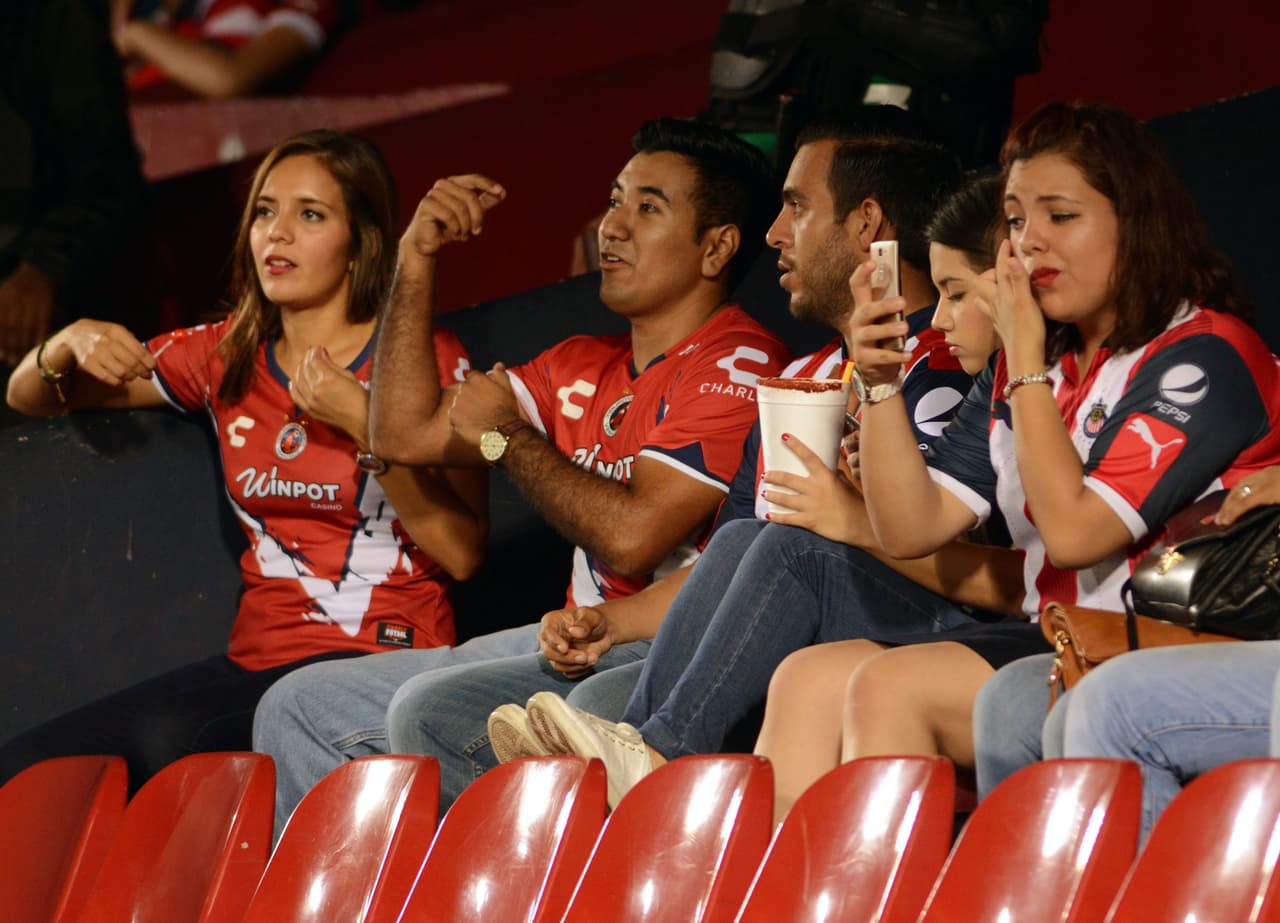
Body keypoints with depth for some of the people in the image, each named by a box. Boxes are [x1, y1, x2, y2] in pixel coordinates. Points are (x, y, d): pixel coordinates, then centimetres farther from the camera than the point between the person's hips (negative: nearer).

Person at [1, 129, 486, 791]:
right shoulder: (226, 358, 14)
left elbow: (462, 552, -10)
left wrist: (364, 423, -17)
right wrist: (71, 345, -2)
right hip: (256, 659, 6)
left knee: (166, 740, -33)